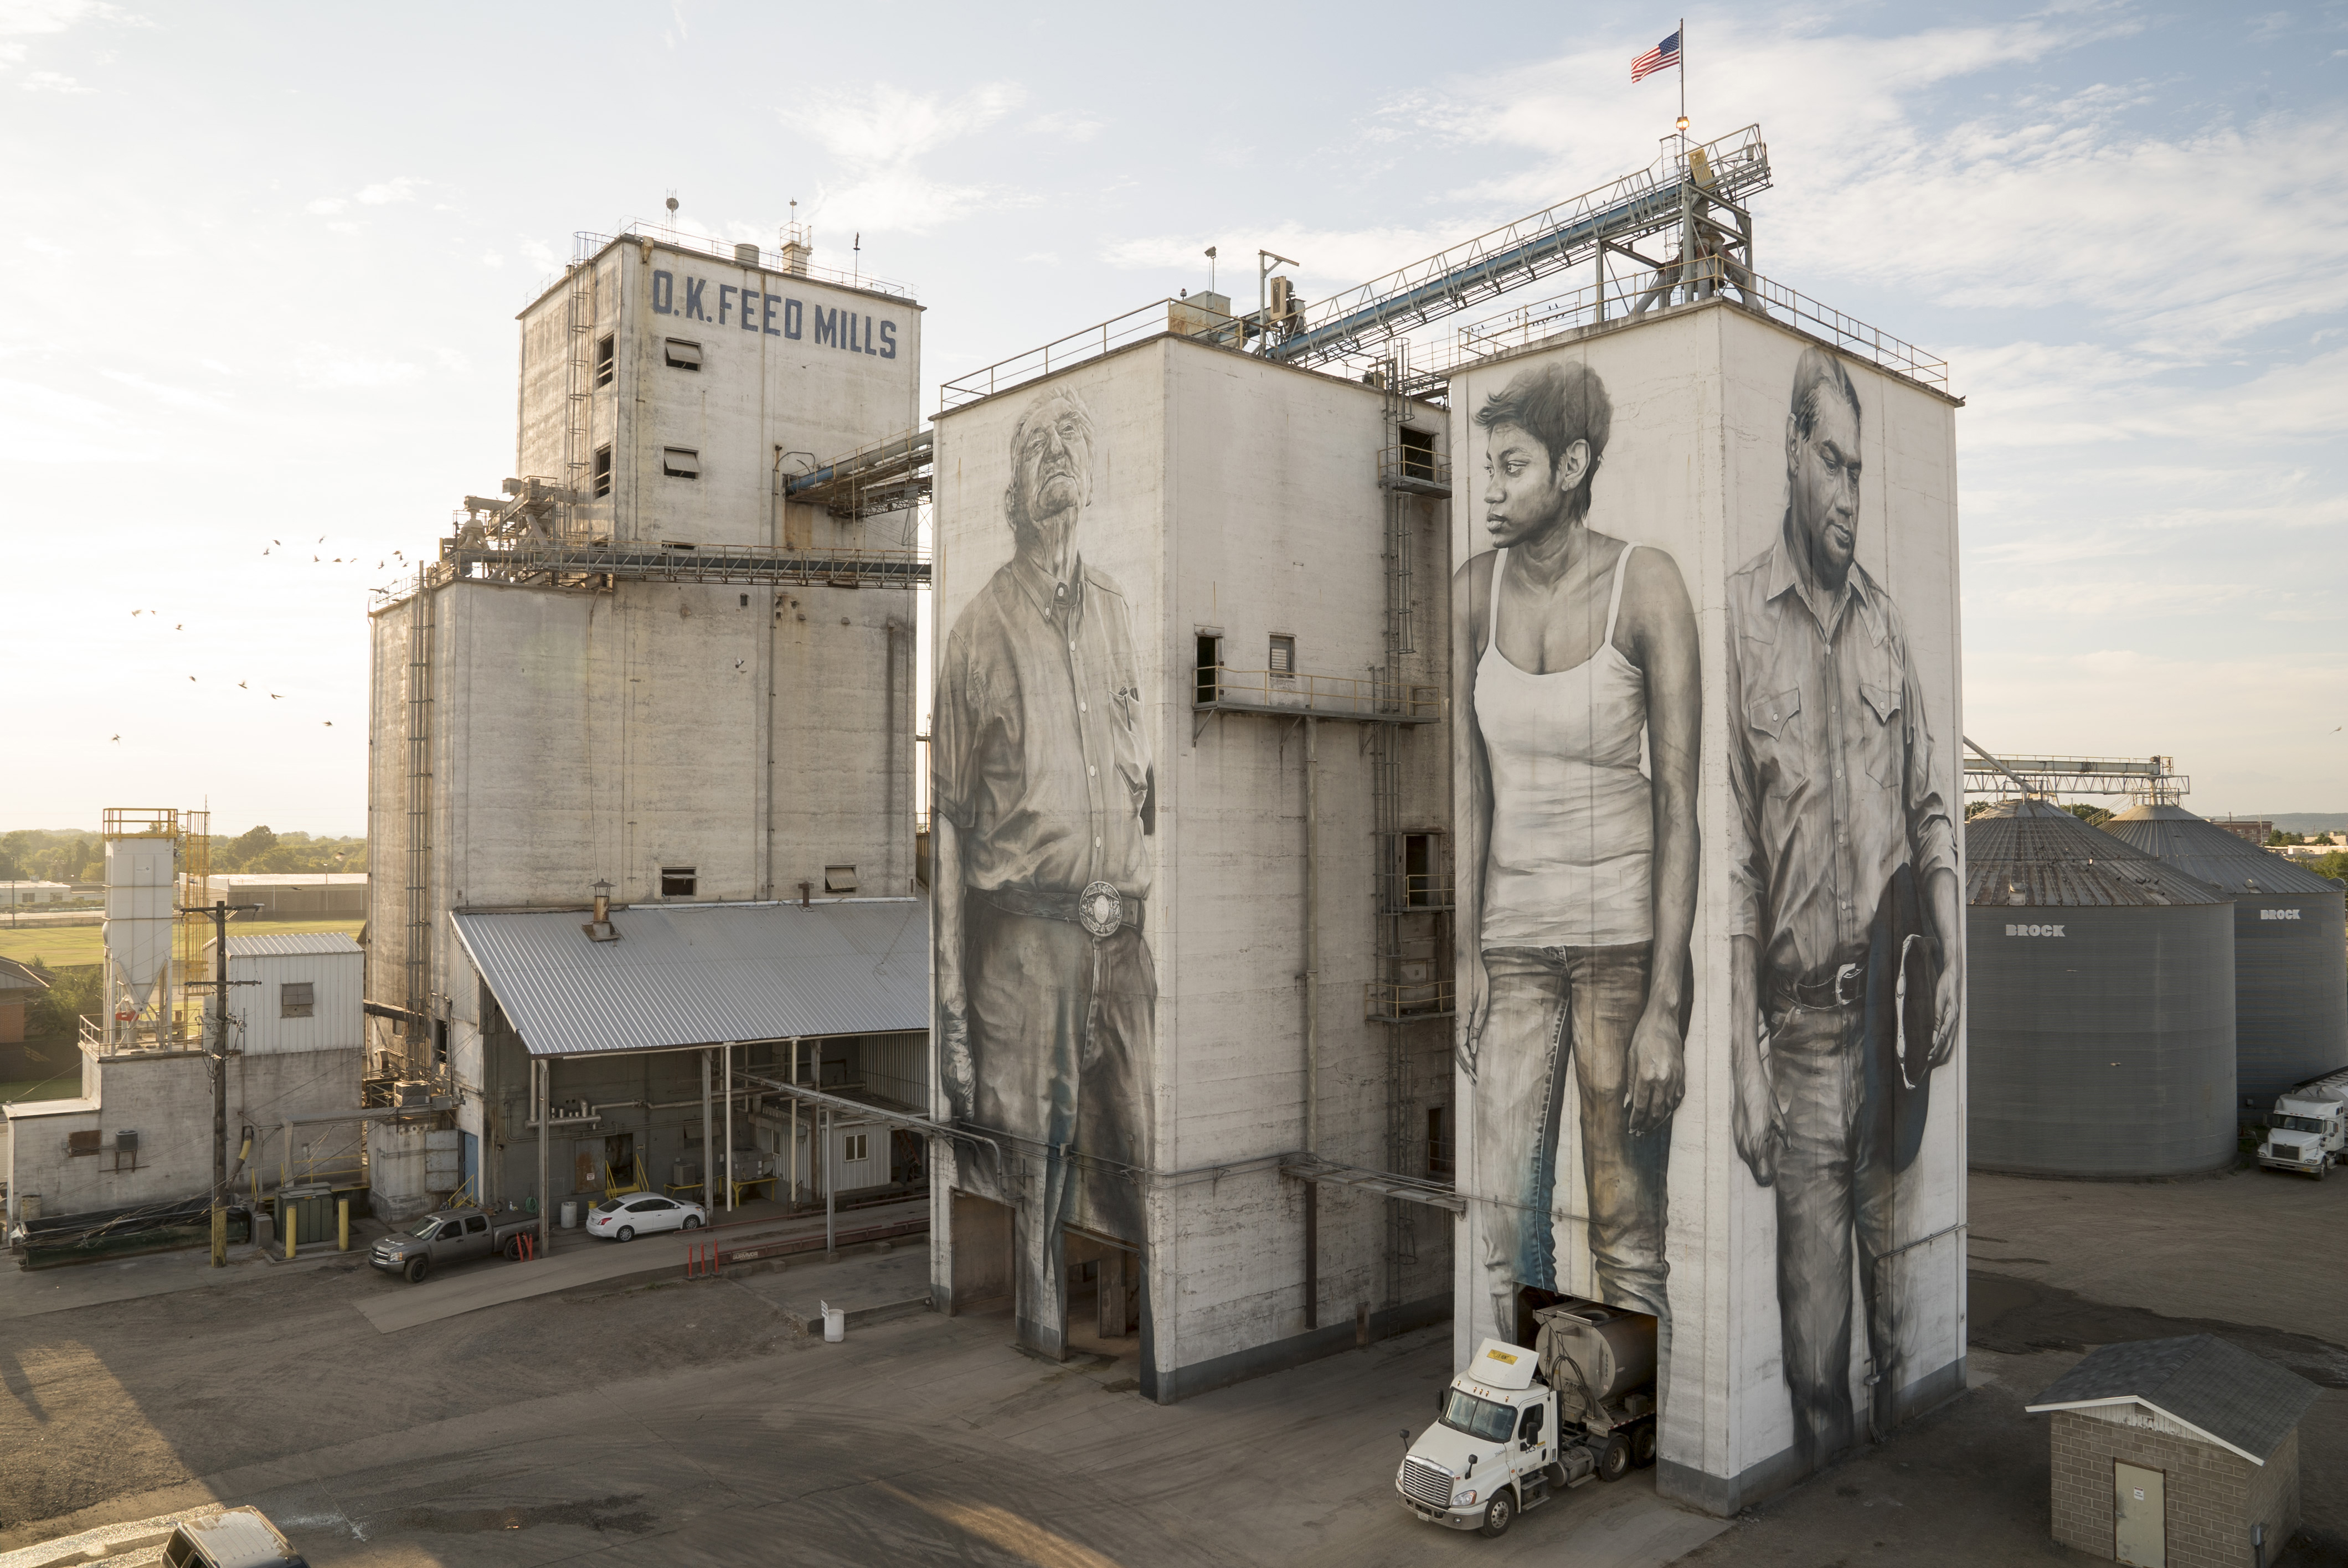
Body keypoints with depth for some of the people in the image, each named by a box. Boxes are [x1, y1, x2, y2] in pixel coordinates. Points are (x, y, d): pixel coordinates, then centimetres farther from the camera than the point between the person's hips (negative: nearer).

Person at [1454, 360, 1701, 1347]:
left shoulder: (1648, 584, -11)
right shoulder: (1476, 590, 1)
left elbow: (1679, 801, -13)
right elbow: (1472, 788, 3)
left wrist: (1666, 1007, -16)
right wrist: (1467, 955, -2)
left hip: (1628, 929, -3)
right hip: (1516, 932, 3)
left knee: (1628, 1235, 2)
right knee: (1504, 1224, 3)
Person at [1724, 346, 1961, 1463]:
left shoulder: (1886, 619, 8)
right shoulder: (1740, 615, -7)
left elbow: (1928, 807, 14)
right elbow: (1731, 856, -10)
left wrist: (1951, 957, -1)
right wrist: (1743, 1059, -12)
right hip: (1804, 1024, -4)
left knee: (1904, 1302, 16)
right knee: (1813, 1319, 6)